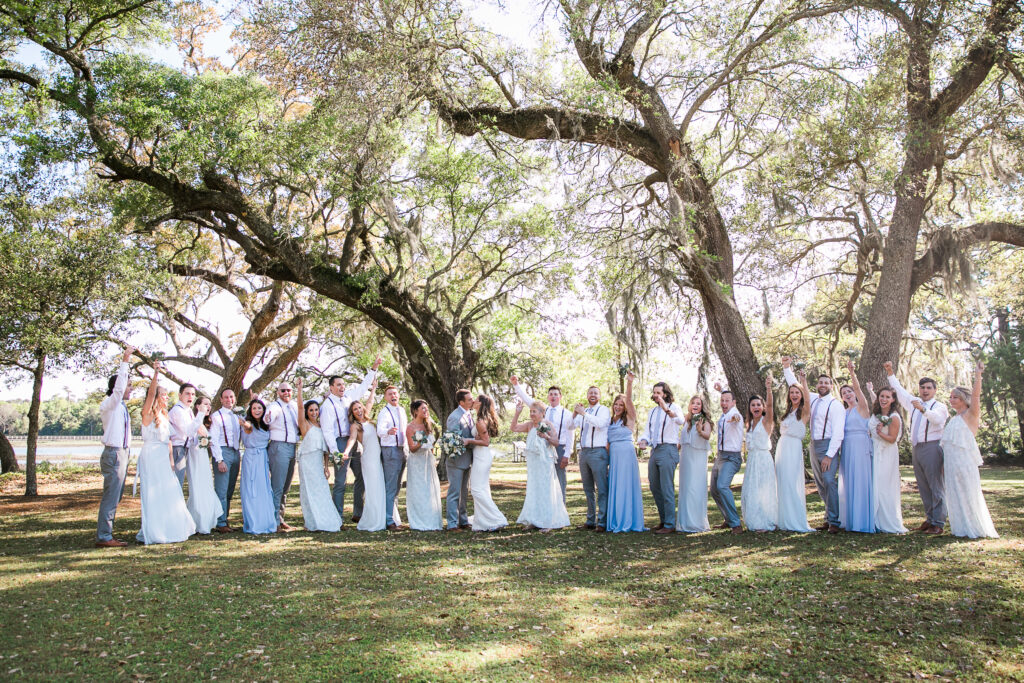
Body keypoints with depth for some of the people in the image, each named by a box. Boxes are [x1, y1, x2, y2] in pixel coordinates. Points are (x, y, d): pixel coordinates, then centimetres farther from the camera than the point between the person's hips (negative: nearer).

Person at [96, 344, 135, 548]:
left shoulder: (121, 406, 18)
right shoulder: (109, 405, -10)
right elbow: (118, 388, -26)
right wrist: (124, 361, -31)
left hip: (121, 453, 9)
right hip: (113, 453, -9)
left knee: (114, 497, 11)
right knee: (110, 497, -8)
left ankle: (105, 535, 17)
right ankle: (103, 537, -5)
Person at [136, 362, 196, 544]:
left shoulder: (164, 417, 17)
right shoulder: (148, 413, -5)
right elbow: (151, 393, -22)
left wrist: (171, 460, 6)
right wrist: (156, 373, -33)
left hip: (164, 459, 7)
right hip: (151, 457, -7)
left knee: (167, 494, 7)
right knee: (153, 494, -5)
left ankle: (167, 530, 15)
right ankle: (152, 532, 1)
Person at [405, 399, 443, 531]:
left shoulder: (428, 425, 9)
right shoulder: (410, 427, -10)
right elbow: (412, 449, -12)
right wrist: (419, 444, -32)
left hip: (429, 460, 6)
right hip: (417, 462, -6)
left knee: (431, 491, 6)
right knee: (418, 492, -4)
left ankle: (432, 521, 13)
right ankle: (419, 522, 2)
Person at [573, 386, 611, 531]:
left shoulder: (603, 410, 0)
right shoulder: (583, 411, 18)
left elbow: (600, 423, -20)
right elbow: (573, 425, 6)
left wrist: (583, 413, -20)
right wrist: (575, 413, -10)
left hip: (598, 452, -6)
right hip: (583, 452, 7)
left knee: (601, 488, -7)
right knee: (588, 489, 10)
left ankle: (602, 522, -6)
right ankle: (591, 520, 17)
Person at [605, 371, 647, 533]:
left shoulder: (628, 418, 1)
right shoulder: (610, 421, 16)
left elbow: (629, 399, -14)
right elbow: (608, 441, 16)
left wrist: (629, 382, -27)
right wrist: (606, 459, 8)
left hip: (626, 453, -6)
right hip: (613, 455, 6)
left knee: (626, 487, -6)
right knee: (614, 487, 5)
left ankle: (627, 522, -1)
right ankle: (616, 522, 11)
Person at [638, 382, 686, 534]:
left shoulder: (674, 407, -4)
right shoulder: (652, 411, 19)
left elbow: (680, 421, -26)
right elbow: (648, 430, 18)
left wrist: (667, 409, -42)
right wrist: (643, 441, -3)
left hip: (668, 450, -8)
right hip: (654, 451, 8)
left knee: (667, 488, -8)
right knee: (655, 488, 13)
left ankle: (670, 524, -2)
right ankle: (663, 520, 25)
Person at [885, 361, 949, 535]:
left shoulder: (939, 406, -1)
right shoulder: (914, 403, 18)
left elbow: (938, 418, -22)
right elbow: (899, 390, 24)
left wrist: (923, 409, -38)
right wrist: (890, 373, 19)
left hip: (932, 447, -7)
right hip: (916, 448, 7)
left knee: (936, 486, -6)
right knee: (923, 487, 10)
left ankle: (938, 523, -5)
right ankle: (929, 518, 17)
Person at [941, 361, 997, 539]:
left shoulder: (971, 415, -4)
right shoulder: (955, 418, 17)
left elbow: (976, 395, -20)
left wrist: (978, 374, -29)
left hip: (965, 462, -8)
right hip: (951, 462, 8)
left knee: (969, 495, -3)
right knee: (955, 495, 9)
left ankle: (977, 529, 6)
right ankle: (961, 528, 17)